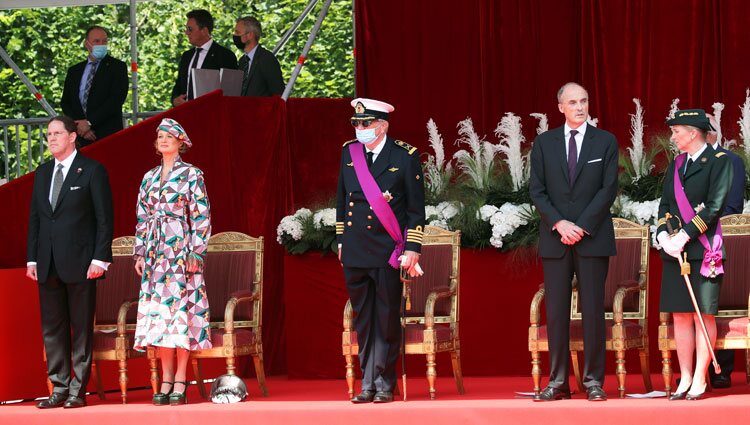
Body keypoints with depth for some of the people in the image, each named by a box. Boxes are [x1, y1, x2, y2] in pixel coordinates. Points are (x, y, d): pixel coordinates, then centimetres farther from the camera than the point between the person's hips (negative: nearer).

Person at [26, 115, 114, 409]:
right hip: (48, 264, 6)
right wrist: (32, 258, 9)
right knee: (52, 329, 6)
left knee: (81, 328, -1)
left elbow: (105, 218, -5)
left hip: (80, 263, -6)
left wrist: (100, 258, -12)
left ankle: (78, 390, 2)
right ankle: (59, 389, 11)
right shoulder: (43, 173, 15)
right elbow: (35, 217, 17)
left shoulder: (92, 171, -2)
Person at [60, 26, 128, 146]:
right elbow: (65, 103, 14)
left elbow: (116, 100, -7)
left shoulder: (117, 67, 4)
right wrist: (79, 127, -4)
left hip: (108, 136, -3)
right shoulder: (74, 71, 18)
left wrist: (89, 122, -11)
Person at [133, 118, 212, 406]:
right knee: (158, 311, 0)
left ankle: (180, 381, -5)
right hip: (155, 251, 5)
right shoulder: (149, 178, 15)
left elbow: (201, 217, -4)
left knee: (180, 308, -7)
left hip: (181, 250, -5)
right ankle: (166, 380, 3)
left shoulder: (191, 175, 0)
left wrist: (196, 253, -11)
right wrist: (139, 253, 9)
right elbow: (142, 218, 17)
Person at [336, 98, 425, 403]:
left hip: (388, 252, -4)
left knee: (387, 321, 1)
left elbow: (416, 208, -2)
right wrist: (341, 241, 15)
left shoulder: (405, 157, -4)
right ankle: (368, 384, 12)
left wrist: (412, 249, -7)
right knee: (363, 321, 7)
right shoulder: (349, 152, 9)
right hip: (355, 253, 4)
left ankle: (384, 384, 9)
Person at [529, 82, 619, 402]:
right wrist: (559, 224, -10)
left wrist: (582, 227, -11)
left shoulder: (605, 142, 5)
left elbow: (609, 189, -2)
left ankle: (593, 381, 2)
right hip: (554, 239, 2)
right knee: (556, 312, 0)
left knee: (593, 311, -2)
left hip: (593, 238, -1)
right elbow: (537, 190, 4)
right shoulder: (544, 143, 9)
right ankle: (558, 382, 3)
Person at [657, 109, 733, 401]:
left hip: (703, 249, -6)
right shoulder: (675, 165, 17)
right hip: (675, 250, 6)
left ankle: (700, 380, -1)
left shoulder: (719, 162, -3)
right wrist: (664, 235, -5)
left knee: (703, 315, -4)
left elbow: (715, 206, -12)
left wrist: (685, 235, -16)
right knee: (680, 315, 5)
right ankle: (685, 379, 9)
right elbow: (664, 205, 14)